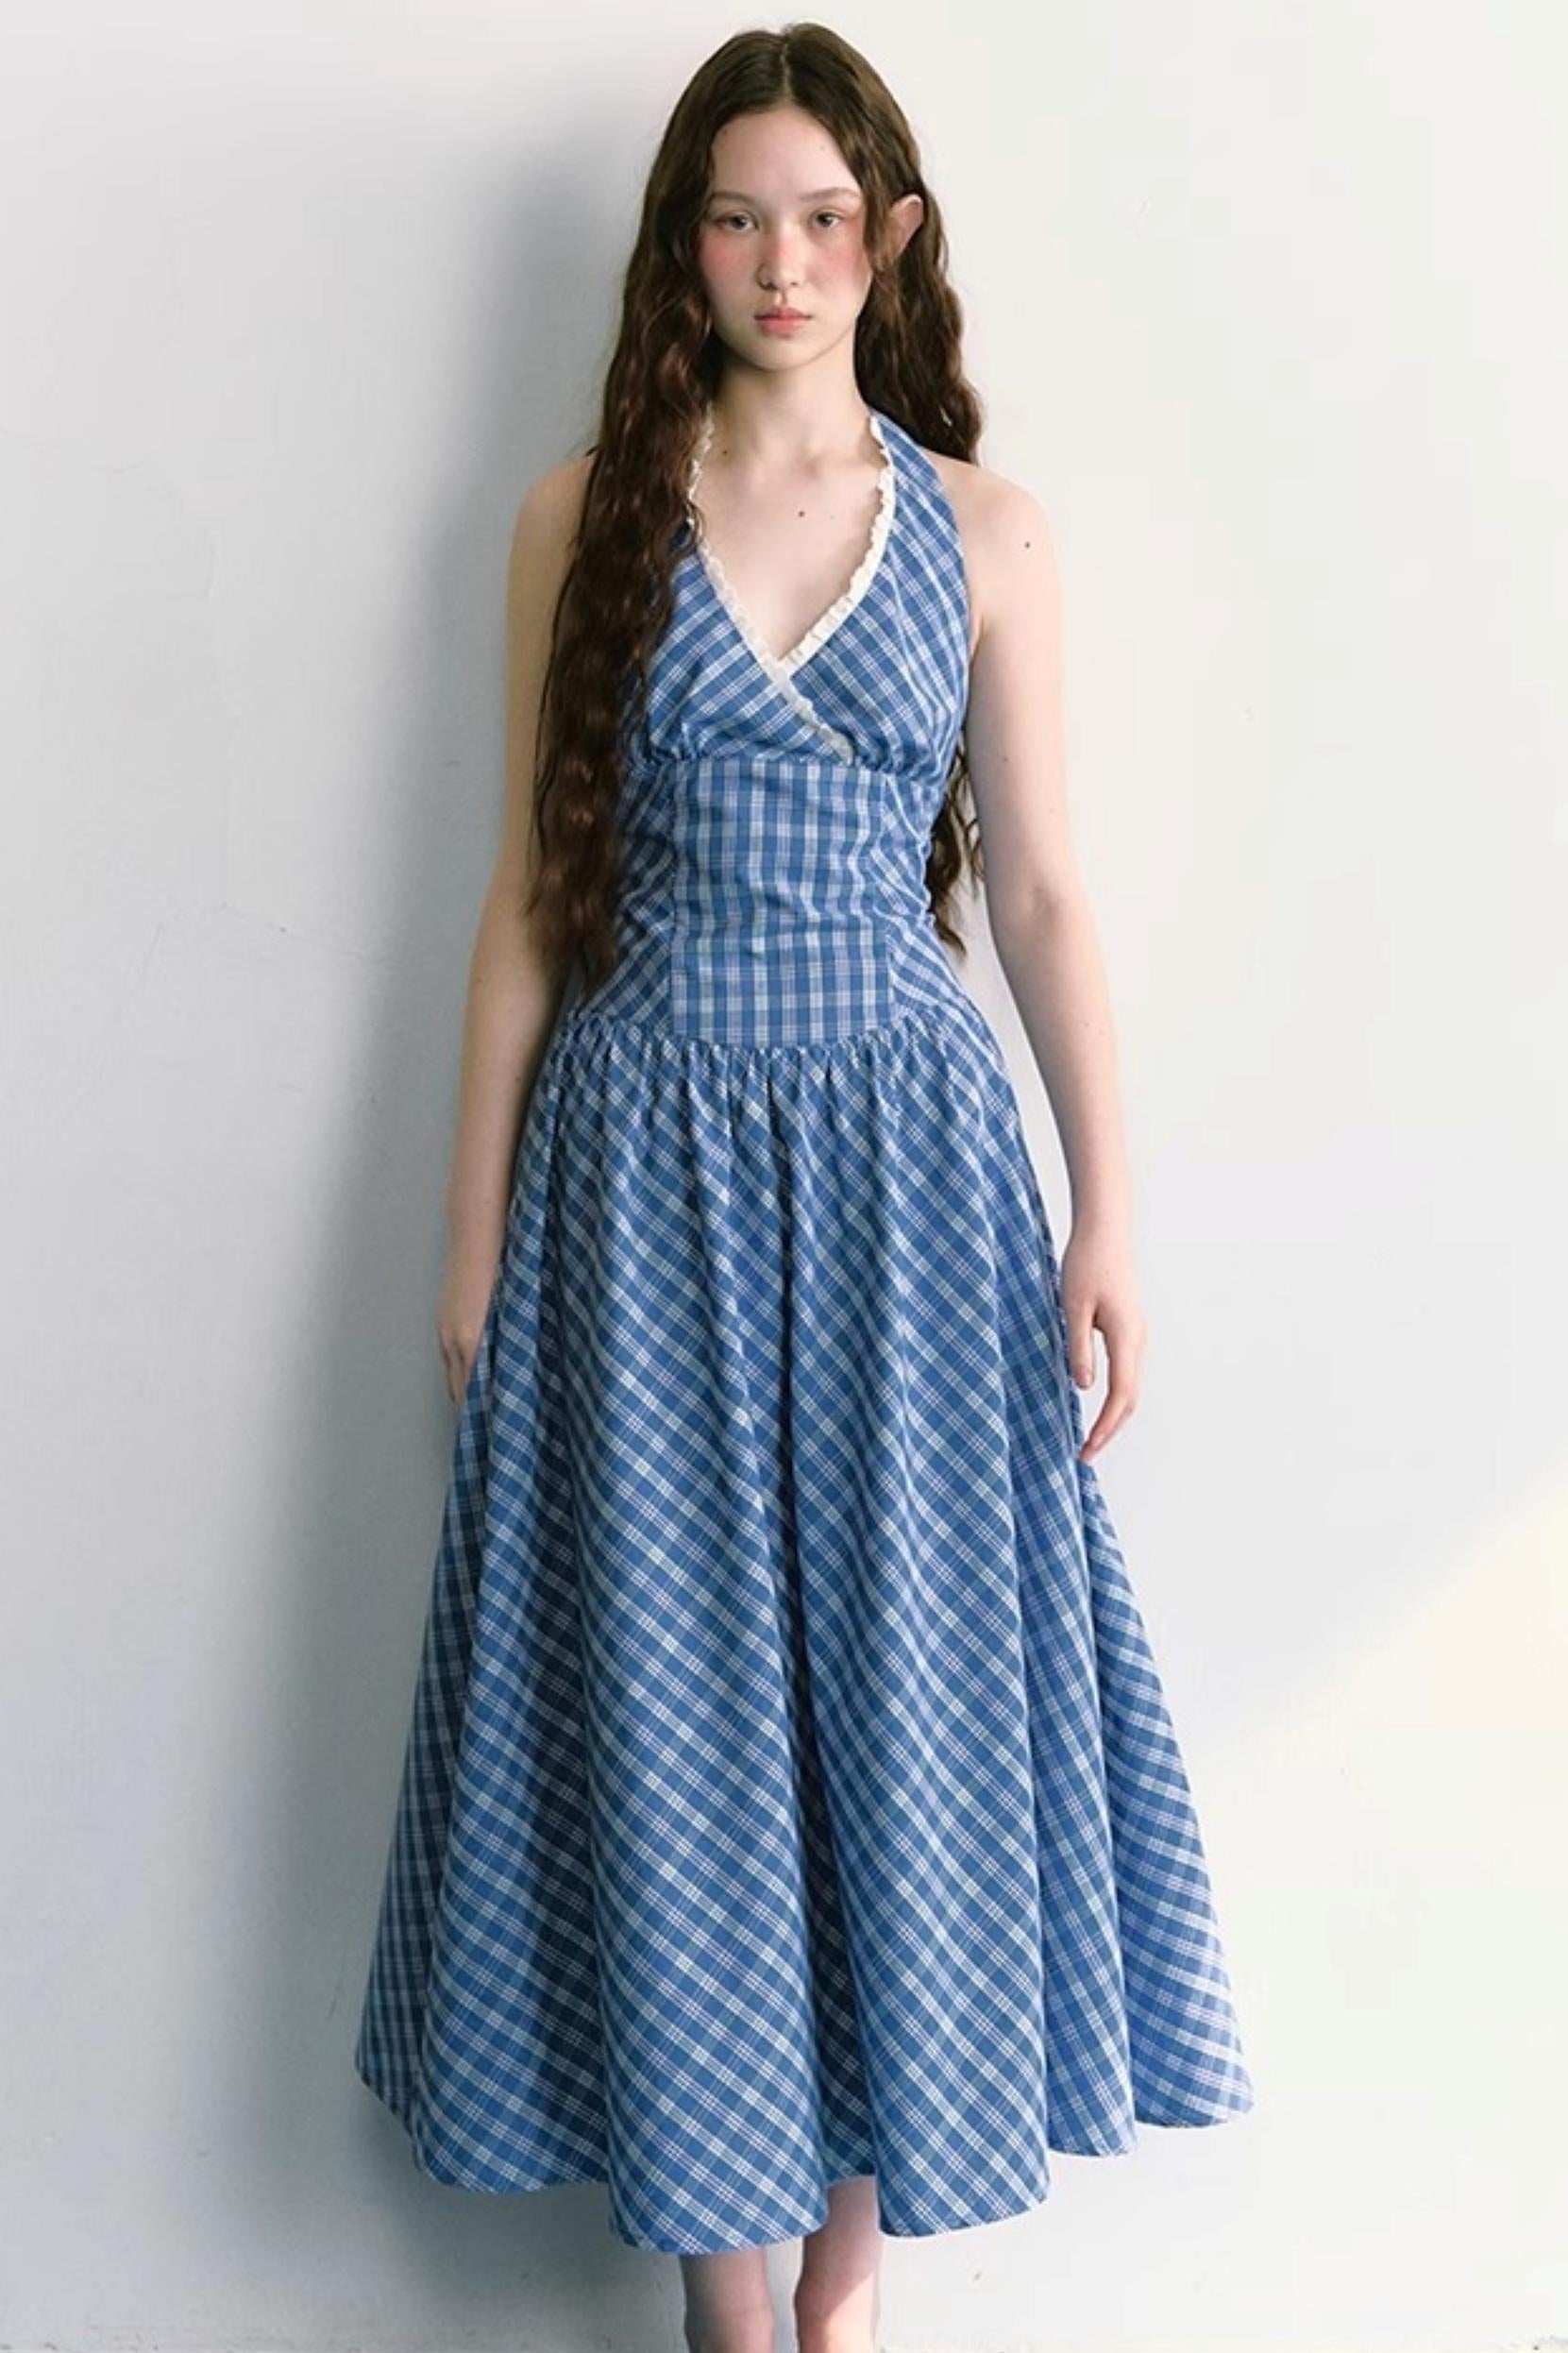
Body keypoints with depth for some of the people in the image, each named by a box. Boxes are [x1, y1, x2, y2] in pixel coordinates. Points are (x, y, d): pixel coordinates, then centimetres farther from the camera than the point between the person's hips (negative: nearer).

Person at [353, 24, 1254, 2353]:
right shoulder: (587, 515, 4)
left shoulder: (982, 532, 5)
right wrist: (474, 1239, 2)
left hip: (904, 1153, 1)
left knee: (903, 1669, 5)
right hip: (646, 1157, 0)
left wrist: (1105, 1212, -1)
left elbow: (1039, 885, 5)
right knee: (672, 1691, 5)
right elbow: (530, 889, 4)